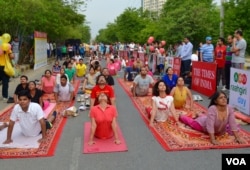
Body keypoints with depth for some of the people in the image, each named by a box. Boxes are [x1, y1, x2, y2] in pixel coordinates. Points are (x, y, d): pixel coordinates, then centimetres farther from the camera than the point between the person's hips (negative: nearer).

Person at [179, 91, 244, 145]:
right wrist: (212, 140, -47)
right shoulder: (212, 109, -43)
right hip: (204, 124, -4)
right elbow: (210, 125, -45)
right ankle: (181, 116, 54)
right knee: (191, 121, 24)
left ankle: (200, 115, 64)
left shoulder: (229, 109, -29)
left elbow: (233, 124, -25)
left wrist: (237, 137, -28)